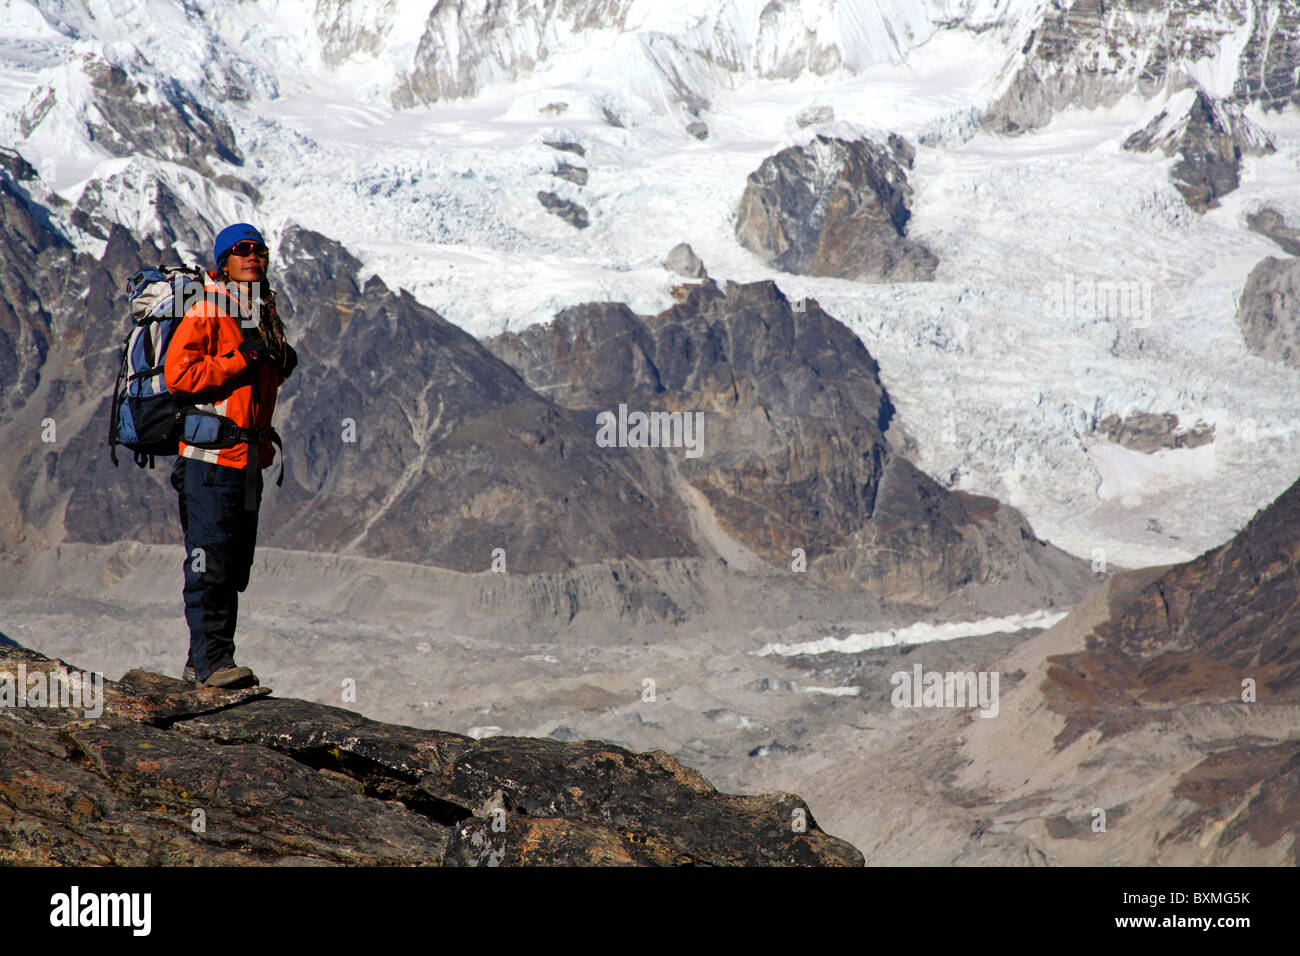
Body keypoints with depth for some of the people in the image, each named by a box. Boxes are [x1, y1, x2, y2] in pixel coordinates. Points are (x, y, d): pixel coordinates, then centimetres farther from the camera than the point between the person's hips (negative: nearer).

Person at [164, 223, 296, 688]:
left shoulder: (266, 314, 18)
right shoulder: (206, 312, -8)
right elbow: (178, 374, -17)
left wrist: (281, 363, 8)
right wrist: (242, 359, -18)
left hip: (249, 455, 9)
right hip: (211, 454, -8)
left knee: (235, 565, 9)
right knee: (210, 561, -10)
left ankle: (203, 662, 15)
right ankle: (211, 660, -9)